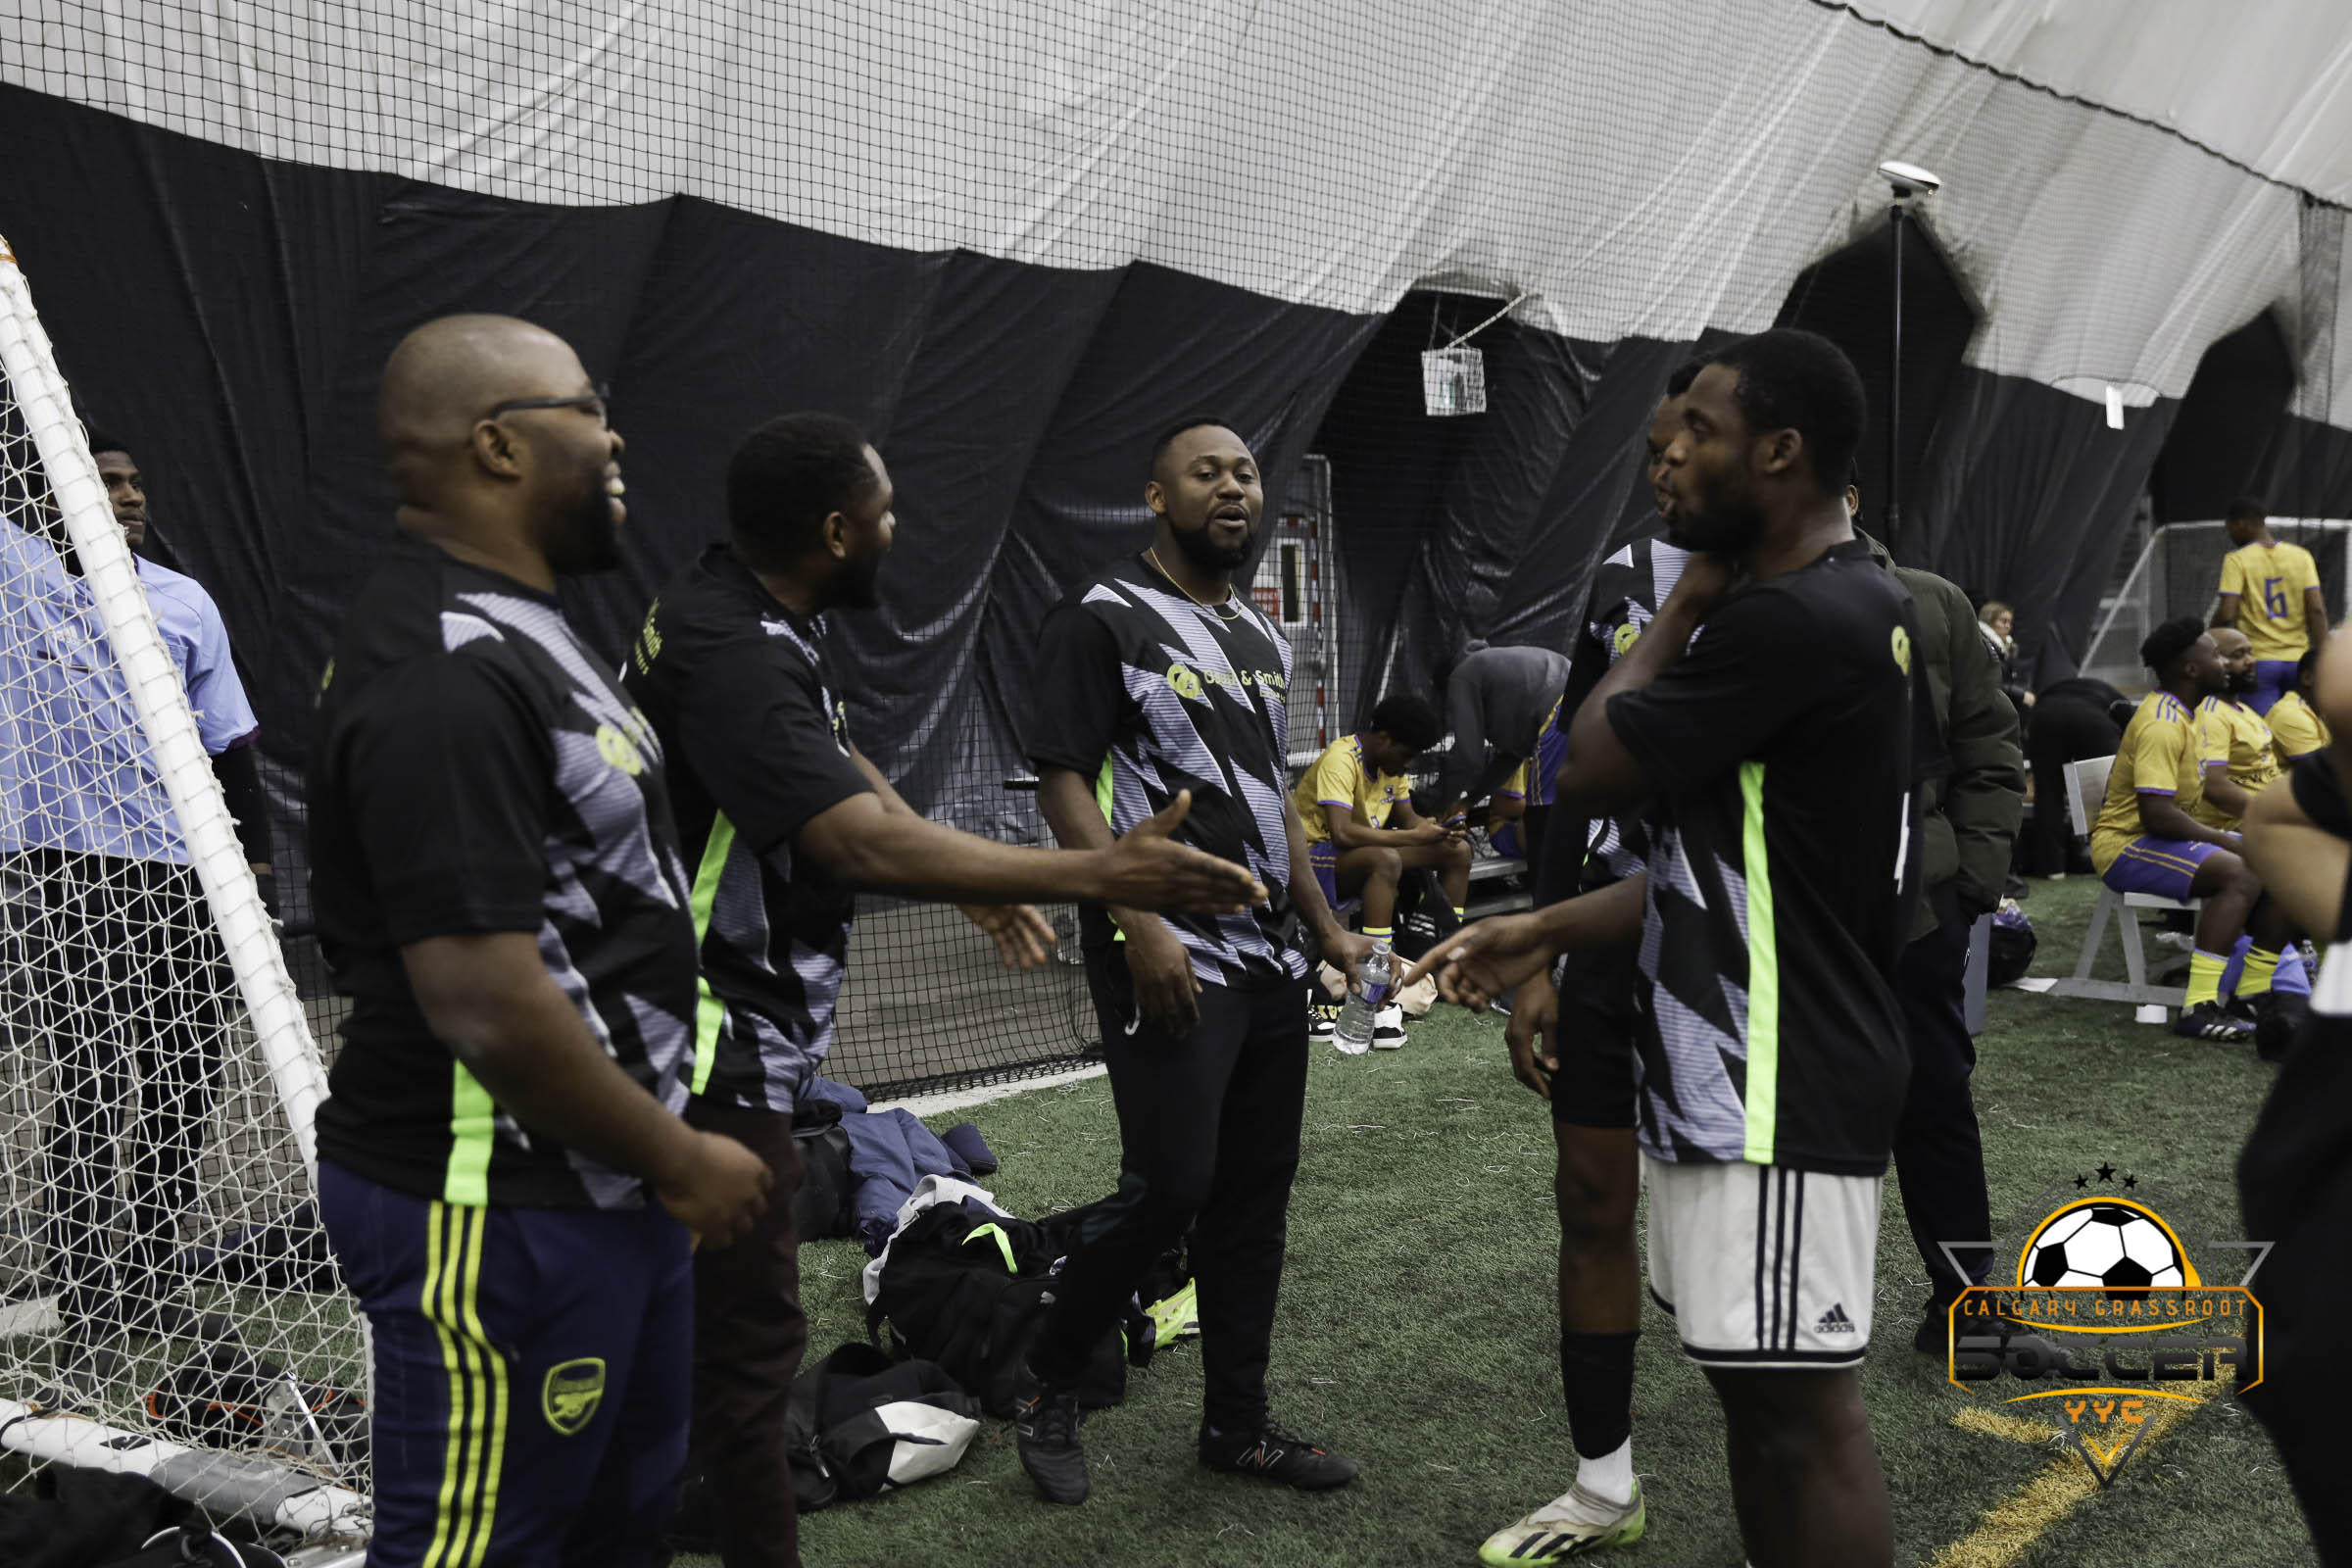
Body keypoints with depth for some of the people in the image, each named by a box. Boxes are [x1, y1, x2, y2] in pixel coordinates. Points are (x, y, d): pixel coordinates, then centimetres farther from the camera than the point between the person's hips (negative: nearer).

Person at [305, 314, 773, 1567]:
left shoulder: (508, 630, 11)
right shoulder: (444, 675, -23)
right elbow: (486, 1004, -28)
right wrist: (681, 1159, -15)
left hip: (600, 1185, 10)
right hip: (495, 1217, -10)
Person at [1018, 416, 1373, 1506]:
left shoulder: (1263, 639, 17)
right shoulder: (1106, 618, -6)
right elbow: (1061, 781, -12)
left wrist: (1326, 926, 18)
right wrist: (1141, 926, -21)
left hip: (1268, 961, 8)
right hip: (1167, 957, -8)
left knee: (1256, 1194, 9)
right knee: (1170, 1183, -11)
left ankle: (1235, 1424, 22)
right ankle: (1049, 1383, 12)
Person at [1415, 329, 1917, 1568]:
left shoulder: (1793, 619, -21)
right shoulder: (1830, 606, 13)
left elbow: (1588, 770, -14)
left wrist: (1685, 601, -3)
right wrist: (1545, 934, 14)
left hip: (1780, 1086, -10)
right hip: (1739, 1073, 10)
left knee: (1802, 1406, -1)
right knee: (1755, 1386, 18)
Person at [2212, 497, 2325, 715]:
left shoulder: (2236, 560, -5)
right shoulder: (2301, 556, 6)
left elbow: (2226, 614, -13)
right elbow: (2317, 610, -1)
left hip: (2259, 661, -4)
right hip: (2298, 659, 4)